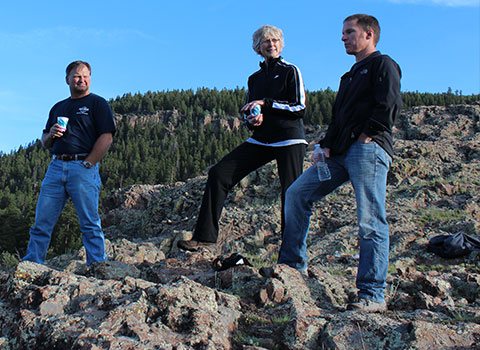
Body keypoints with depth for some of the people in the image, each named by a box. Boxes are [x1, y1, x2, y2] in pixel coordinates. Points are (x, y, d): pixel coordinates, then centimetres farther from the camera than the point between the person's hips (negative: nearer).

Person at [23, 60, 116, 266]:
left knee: (90, 223, -5)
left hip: (84, 168, -5)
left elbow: (106, 138, -6)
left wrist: (87, 164, -12)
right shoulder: (58, 107, 24)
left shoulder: (97, 103, 6)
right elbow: (44, 142, 26)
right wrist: (51, 135, 2)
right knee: (41, 222, 2)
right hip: (55, 167, 5)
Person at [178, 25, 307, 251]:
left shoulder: (290, 71, 1)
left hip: (289, 139, -5)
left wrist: (265, 103, -13)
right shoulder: (254, 78, 18)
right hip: (261, 140, 6)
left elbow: (299, 108, -7)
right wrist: (252, 119, -3)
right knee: (219, 173, -7)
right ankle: (204, 236, -6)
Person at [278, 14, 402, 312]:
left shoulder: (383, 64, 4)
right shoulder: (351, 75, 30)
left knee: (370, 222, -11)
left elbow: (390, 104, -13)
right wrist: (327, 145, 11)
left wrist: (367, 134, -13)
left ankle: (373, 296, -7)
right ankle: (293, 265, 10)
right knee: (297, 193, 3)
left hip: (369, 150, -9)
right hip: (341, 153, 9)